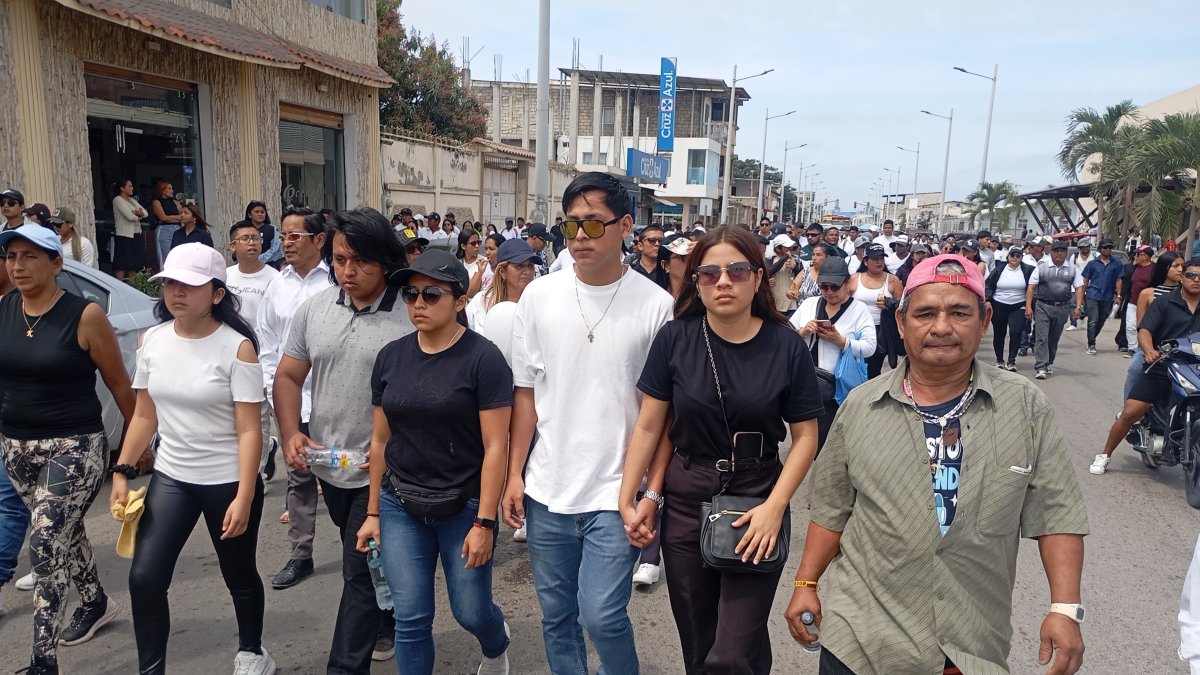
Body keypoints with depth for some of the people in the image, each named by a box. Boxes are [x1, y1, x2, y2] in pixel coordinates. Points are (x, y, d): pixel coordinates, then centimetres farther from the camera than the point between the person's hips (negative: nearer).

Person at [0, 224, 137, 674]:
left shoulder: (85, 315, -13)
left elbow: (119, 385, -5)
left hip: (76, 448, -5)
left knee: (45, 544, -11)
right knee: (62, 533, 21)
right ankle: (96, 603, 44)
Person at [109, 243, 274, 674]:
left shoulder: (237, 347, -16)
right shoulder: (152, 341, 0)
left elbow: (249, 430, -17)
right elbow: (145, 416, 10)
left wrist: (244, 498, -20)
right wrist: (122, 471, 4)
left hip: (228, 481, -4)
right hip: (170, 477, 4)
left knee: (239, 576, 13)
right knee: (144, 579, -2)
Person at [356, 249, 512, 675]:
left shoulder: (483, 358, -13)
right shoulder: (390, 356, 1)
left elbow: (495, 447, -14)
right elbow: (380, 440, 8)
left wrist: (484, 522, -16)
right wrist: (373, 512, 9)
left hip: (464, 506, -3)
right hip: (401, 505, 4)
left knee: (470, 612, 10)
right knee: (410, 619, 5)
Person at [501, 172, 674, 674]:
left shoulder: (655, 305, -8)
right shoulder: (539, 295, 0)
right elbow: (525, 392, 6)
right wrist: (514, 474, 4)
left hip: (615, 492, -3)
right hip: (547, 488, 3)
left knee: (601, 616, -4)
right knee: (556, 615, 15)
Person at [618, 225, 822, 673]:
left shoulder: (786, 346, -8)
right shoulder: (675, 338, -6)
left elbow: (805, 437, -3)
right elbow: (649, 426, -1)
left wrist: (775, 507, -13)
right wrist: (627, 501, -2)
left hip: (756, 499, -1)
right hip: (684, 501, 2)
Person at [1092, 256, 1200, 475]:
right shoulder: (1165, 302, 2)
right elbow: (1145, 330, -8)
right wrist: (1149, 351, -28)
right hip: (1160, 368, -2)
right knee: (1130, 413, -7)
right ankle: (1104, 455, 8)